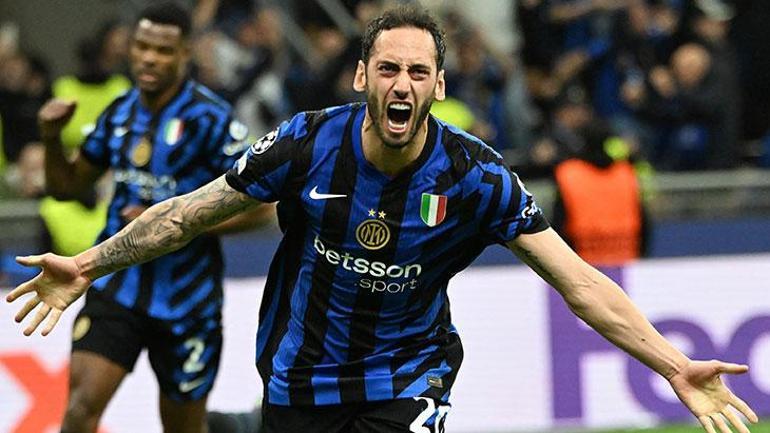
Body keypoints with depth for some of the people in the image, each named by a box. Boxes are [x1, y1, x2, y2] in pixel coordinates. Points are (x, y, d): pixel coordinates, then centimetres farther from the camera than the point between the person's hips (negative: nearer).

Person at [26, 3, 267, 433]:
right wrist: (52, 138, -3)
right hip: (117, 288, 4)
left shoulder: (210, 119, -12)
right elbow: (67, 187, 17)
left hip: (187, 300, -4)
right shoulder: (120, 113, 6)